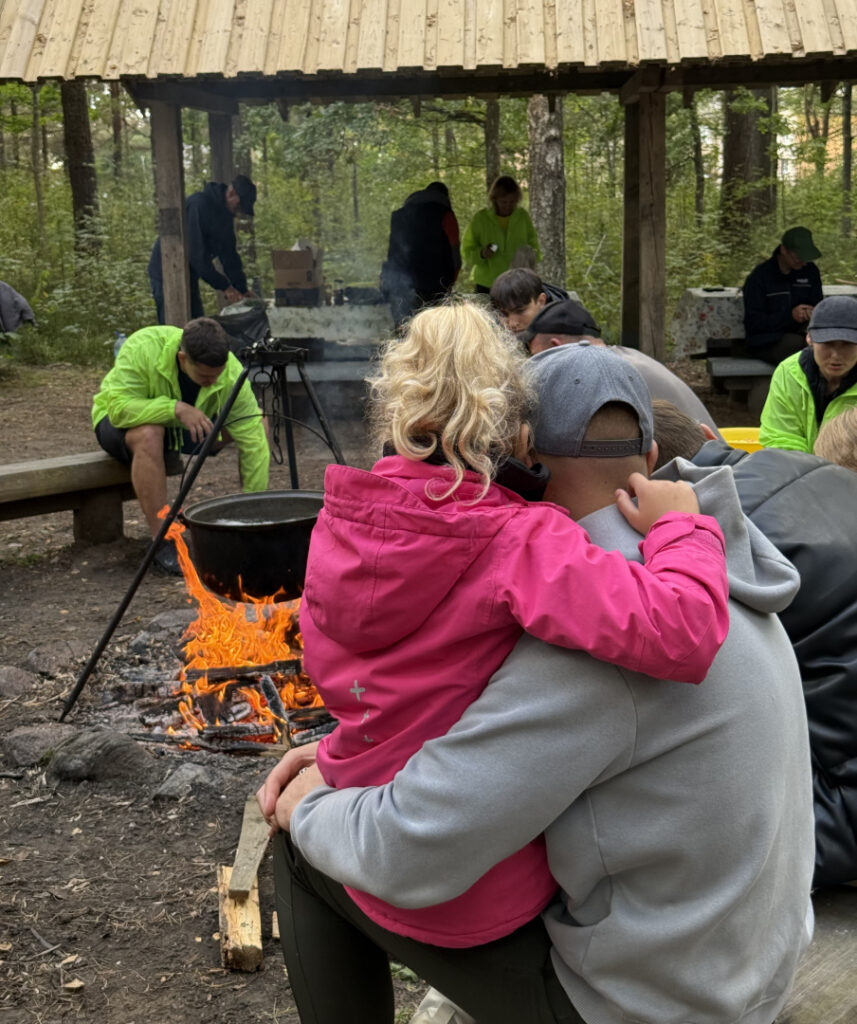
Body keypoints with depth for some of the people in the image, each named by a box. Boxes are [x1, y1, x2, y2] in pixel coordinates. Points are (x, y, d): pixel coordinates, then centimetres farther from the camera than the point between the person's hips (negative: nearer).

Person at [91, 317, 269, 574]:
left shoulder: (231, 374, -27)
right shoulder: (143, 348, -33)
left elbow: (254, 444, -27)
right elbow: (119, 408, -36)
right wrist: (175, 408, -45)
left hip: (182, 427, 4)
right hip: (122, 419, -3)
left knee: (258, 423, -14)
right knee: (149, 434, -40)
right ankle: (162, 543, -29)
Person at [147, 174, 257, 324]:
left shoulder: (225, 213, 6)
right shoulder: (199, 204, -23)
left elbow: (229, 255, 8)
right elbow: (196, 253, -27)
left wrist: (242, 289, -1)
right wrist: (223, 286, -24)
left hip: (189, 275, 9)